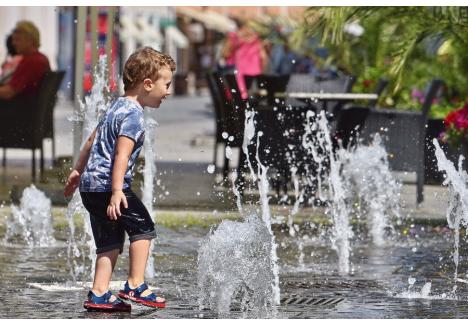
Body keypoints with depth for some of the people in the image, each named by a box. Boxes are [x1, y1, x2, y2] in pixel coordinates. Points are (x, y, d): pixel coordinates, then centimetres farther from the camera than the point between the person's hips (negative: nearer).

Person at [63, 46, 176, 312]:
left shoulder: (118, 106, 19)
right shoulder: (134, 115, -12)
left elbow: (93, 140, 28)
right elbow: (122, 154, -22)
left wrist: (78, 171, 38)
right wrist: (117, 191, -29)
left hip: (90, 185, 9)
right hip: (108, 185, -9)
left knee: (111, 241, 10)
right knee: (143, 228, -1)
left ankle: (99, 293, 4)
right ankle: (136, 286, -4)